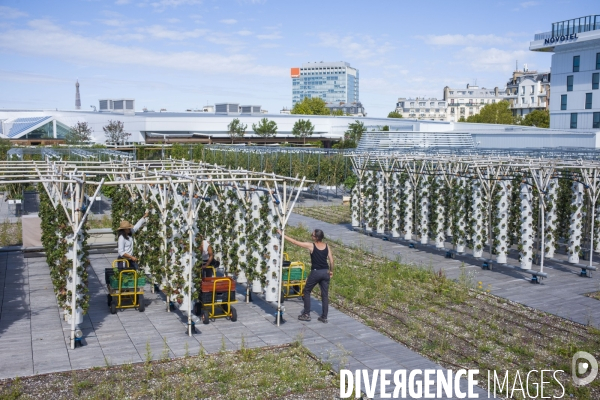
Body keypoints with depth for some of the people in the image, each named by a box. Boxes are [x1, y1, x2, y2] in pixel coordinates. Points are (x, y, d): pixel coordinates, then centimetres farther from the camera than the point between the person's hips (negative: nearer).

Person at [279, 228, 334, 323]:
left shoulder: (311, 246, -10)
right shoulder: (327, 246, 2)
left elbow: (295, 242, -8)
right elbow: (331, 260, 3)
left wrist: (282, 235, -2)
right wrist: (331, 271, 18)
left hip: (315, 272, -4)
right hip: (325, 272, 4)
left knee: (306, 291, 14)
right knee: (325, 295, 10)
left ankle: (306, 314, 16)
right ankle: (324, 317, 13)